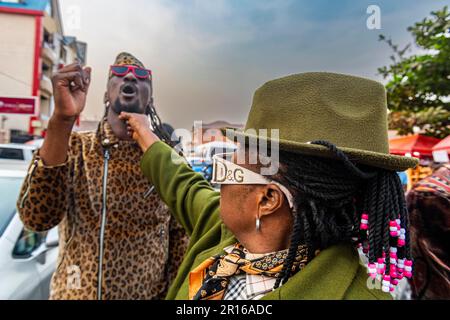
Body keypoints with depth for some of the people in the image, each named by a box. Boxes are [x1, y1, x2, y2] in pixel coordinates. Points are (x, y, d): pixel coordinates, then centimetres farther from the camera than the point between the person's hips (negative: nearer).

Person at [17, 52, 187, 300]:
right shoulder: (75, 147, -7)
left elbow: (180, 238, -3)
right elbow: (37, 218, -22)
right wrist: (62, 119, -30)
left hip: (149, 294, 1)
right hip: (73, 293, 0)